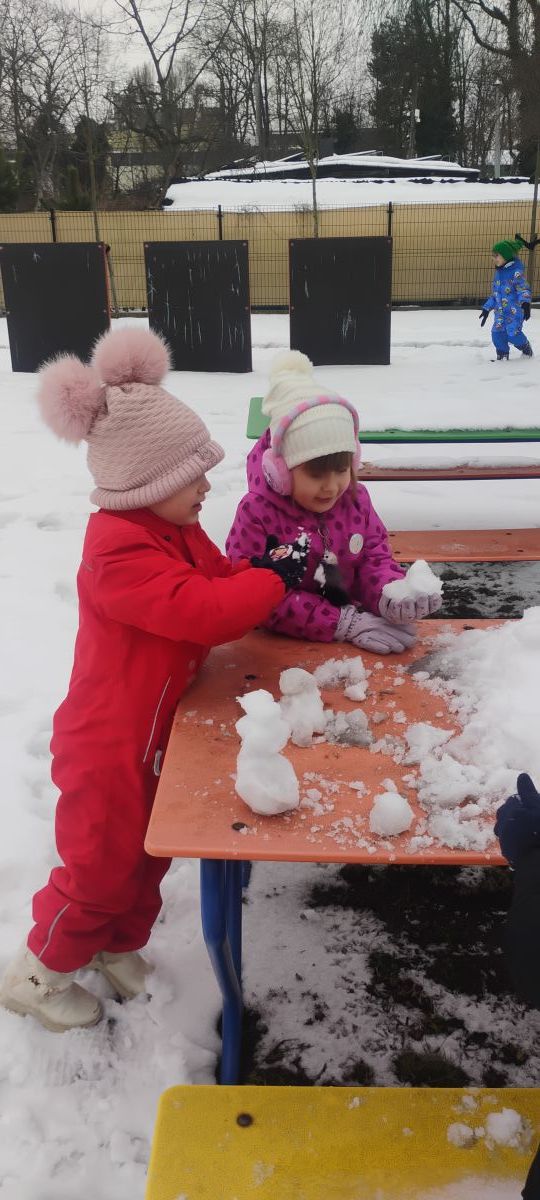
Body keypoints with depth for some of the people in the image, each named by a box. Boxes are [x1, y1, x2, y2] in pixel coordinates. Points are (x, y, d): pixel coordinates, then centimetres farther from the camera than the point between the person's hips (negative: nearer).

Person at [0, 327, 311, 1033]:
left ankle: (120, 948, 47)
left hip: (156, 737, 9)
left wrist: (271, 571, -11)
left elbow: (219, 580, 8)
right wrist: (274, 579, -24)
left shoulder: (177, 530, 2)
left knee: (149, 855, 23)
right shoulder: (118, 551, -30)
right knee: (100, 867, 8)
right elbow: (203, 611, -36)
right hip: (107, 747, -9)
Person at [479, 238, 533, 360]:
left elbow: (524, 288, -16)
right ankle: (502, 355, 9)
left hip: (515, 310, -7)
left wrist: (526, 303, -32)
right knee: (497, 333, -8)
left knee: (513, 334, -15)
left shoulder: (517, 270, -9)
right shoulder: (498, 272, 15)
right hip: (500, 310, 7)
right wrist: (486, 309, 23)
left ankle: (527, 349, 14)